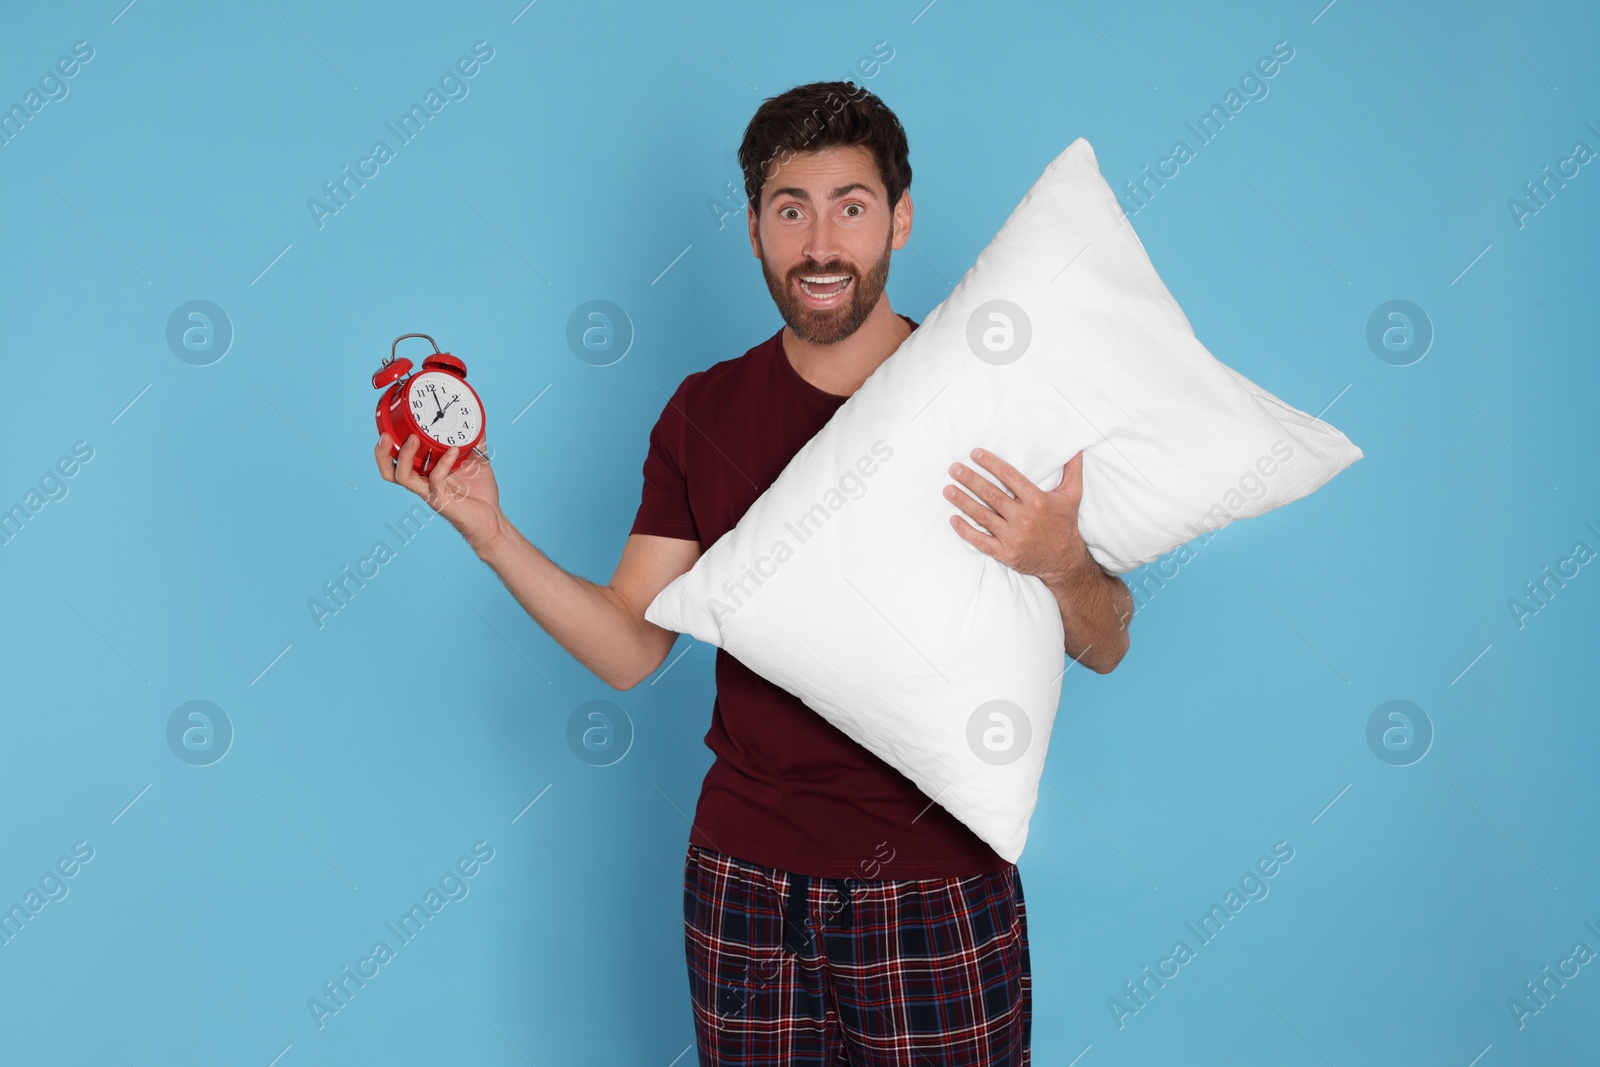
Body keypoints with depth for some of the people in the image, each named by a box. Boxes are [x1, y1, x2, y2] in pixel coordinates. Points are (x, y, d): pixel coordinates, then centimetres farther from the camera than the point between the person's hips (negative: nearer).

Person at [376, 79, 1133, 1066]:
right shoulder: (704, 413, 4)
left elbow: (1105, 650, 0)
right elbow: (629, 647, 2)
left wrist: (1062, 564, -21)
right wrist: (490, 531, -9)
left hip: (935, 884, -2)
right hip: (747, 876, 2)